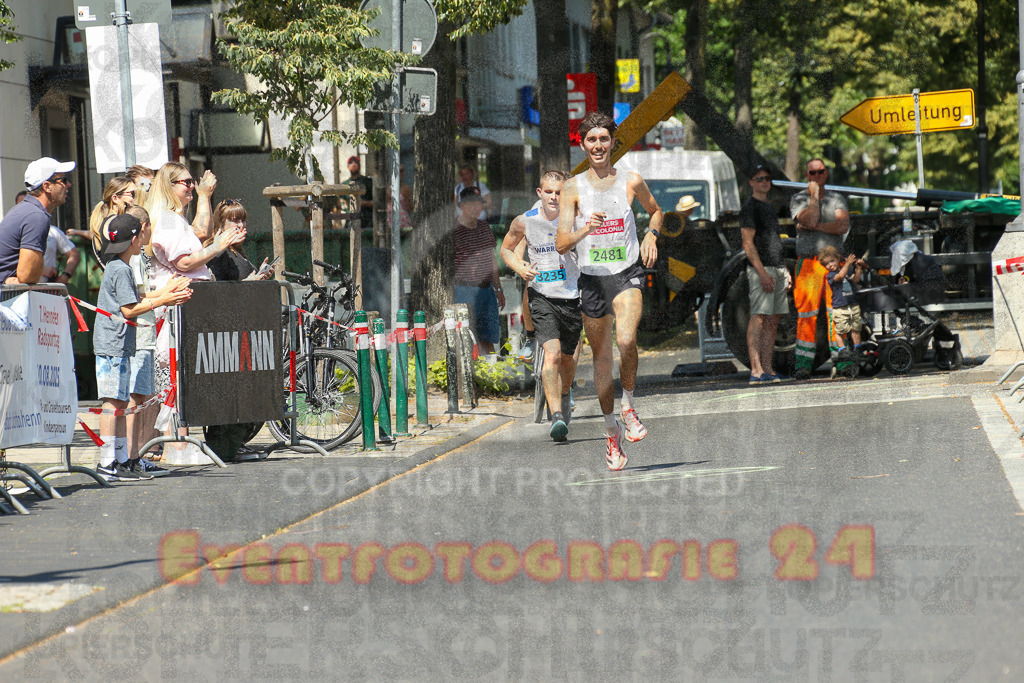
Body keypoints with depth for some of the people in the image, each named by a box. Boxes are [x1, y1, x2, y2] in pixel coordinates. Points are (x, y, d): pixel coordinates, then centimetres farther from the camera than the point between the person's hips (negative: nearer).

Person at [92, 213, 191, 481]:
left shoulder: (118, 267, 17)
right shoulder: (121, 270, -13)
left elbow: (134, 301, 20)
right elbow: (129, 310, -17)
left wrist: (165, 291, 20)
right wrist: (161, 300, -11)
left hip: (118, 346, 11)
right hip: (113, 345, -11)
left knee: (120, 403, 11)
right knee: (113, 402, -11)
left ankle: (123, 459, 14)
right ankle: (107, 463, -12)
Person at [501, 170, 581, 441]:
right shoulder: (524, 222, -5)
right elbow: (506, 248, 13)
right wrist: (519, 268, -6)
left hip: (573, 297, 1)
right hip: (542, 297, -1)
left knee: (567, 357, 15)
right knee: (552, 353, -20)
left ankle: (563, 396, 46)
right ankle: (556, 416, -24)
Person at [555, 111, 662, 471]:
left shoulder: (632, 182, 3)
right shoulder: (573, 188, 0)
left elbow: (655, 210, 23)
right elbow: (561, 243, -5)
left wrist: (652, 235, 3)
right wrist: (584, 230, -24)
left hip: (627, 273, -1)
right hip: (591, 279, 1)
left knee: (626, 340, -27)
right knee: (601, 357, 10)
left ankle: (628, 406, -4)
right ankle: (611, 431, 25)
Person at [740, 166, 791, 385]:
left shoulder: (769, 207, 22)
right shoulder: (750, 207, -4)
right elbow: (748, 242, -12)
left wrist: (785, 271, 19)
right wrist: (762, 272, -20)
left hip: (777, 269, 9)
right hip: (761, 269, -9)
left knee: (773, 320, 5)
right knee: (759, 317, -13)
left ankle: (767, 369, 6)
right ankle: (756, 370, -19)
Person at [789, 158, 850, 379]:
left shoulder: (837, 199, 13)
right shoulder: (798, 199, 7)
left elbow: (843, 226, -4)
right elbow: (809, 219, -13)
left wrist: (816, 226, -10)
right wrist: (814, 194, -5)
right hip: (808, 263, -2)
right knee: (806, 314, -5)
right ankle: (804, 364, -3)